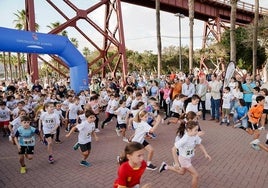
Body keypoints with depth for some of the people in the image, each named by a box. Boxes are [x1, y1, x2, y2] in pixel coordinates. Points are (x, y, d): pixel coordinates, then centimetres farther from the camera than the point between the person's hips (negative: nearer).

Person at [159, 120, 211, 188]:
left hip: (189, 158, 8)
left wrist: (206, 154, -5)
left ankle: (166, 167, 44)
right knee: (196, 175, -2)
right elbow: (174, 149, -30)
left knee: (182, 172, 29)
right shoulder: (184, 139, -35)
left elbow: (200, 145, 5)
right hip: (184, 159, -8)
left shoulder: (195, 136, -14)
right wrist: (176, 162, -29)